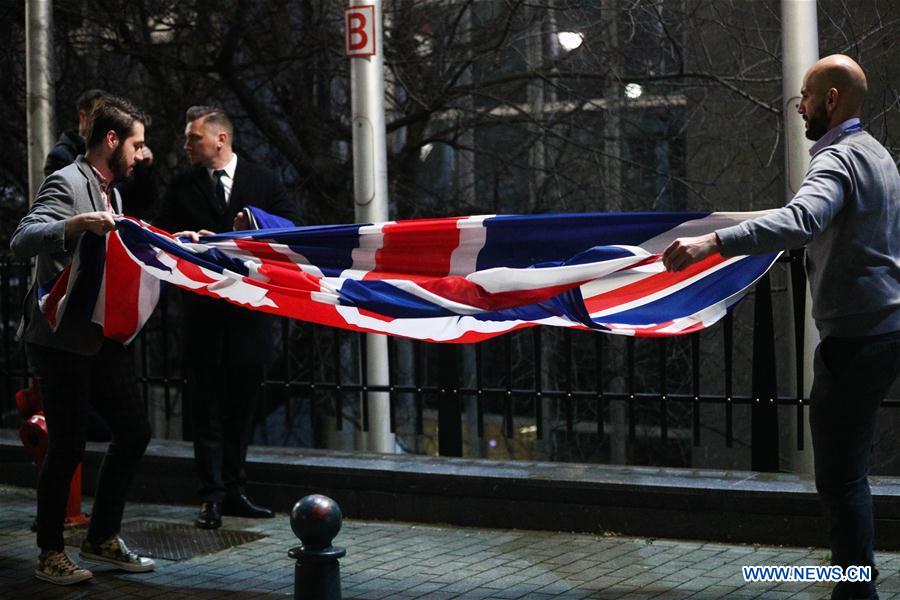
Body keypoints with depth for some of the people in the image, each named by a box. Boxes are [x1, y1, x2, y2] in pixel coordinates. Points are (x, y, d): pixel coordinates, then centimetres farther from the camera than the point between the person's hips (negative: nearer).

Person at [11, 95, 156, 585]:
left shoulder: (109, 191, 17)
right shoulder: (66, 184, -13)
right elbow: (21, 241, -26)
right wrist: (75, 224, -42)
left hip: (103, 337, 9)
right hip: (62, 338, -9)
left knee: (134, 431, 8)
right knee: (67, 446, -3)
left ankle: (101, 539, 20)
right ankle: (50, 553, 10)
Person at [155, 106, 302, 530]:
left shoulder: (263, 182, 6)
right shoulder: (182, 187, 7)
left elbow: (294, 228, 2)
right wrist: (184, 241, -15)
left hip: (251, 308, 1)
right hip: (203, 311, -1)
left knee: (242, 403, 9)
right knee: (207, 405, -1)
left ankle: (234, 491, 17)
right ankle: (213, 497, 1)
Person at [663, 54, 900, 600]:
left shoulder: (839, 159, -16)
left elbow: (801, 220, -37)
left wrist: (712, 243, -47)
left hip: (856, 338, -10)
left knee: (840, 475, -6)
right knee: (847, 467, 18)